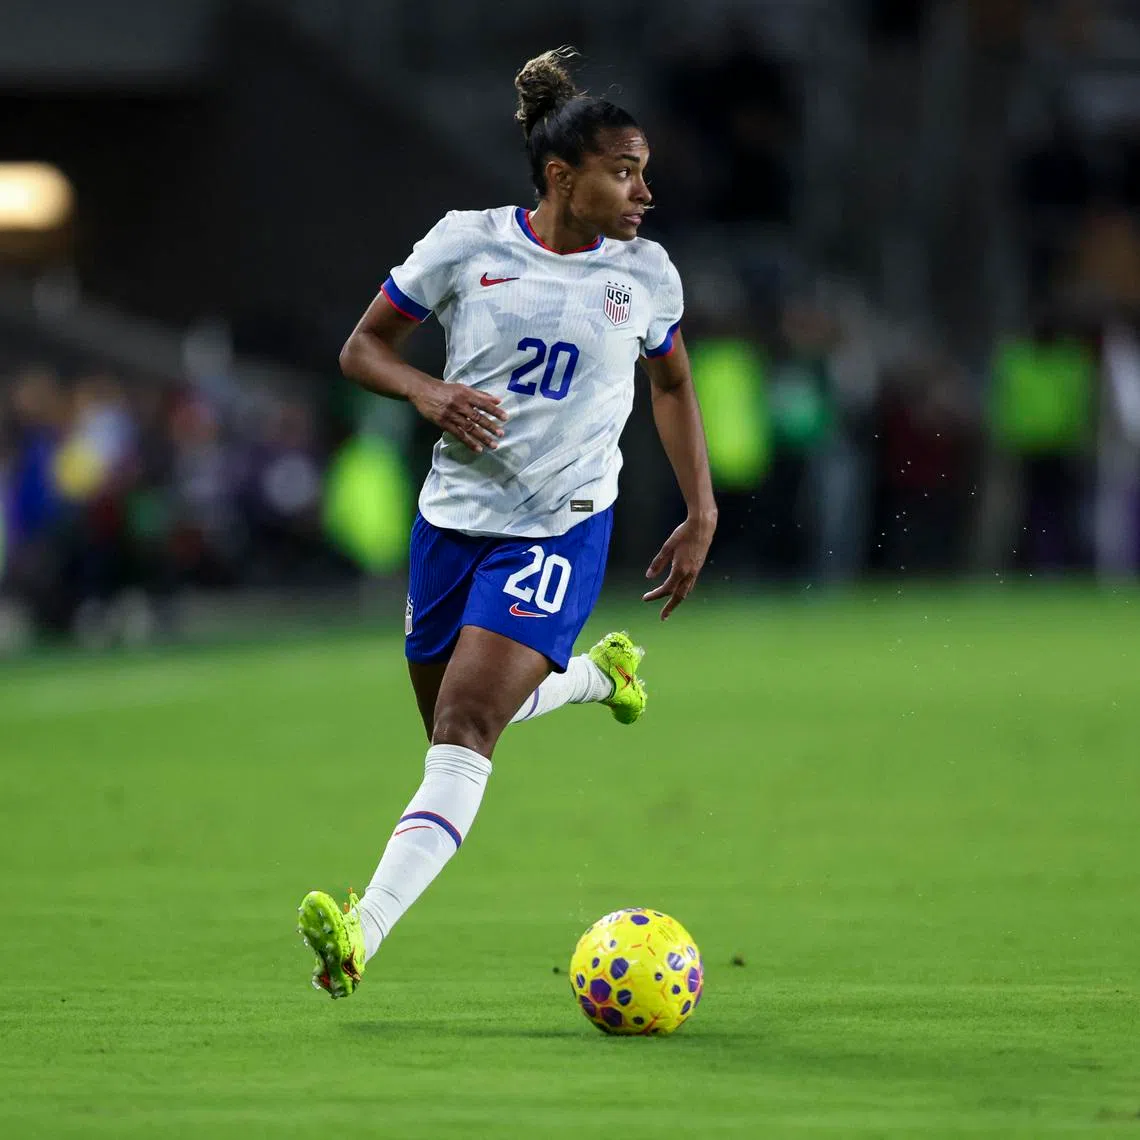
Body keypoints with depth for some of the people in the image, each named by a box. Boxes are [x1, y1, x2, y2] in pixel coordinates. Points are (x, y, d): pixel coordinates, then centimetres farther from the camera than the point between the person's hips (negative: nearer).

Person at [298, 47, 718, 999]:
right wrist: (428, 392, -16)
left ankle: (363, 935, -27)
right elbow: (363, 348, 5)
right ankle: (599, 671, 48)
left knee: (465, 725, -18)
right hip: (455, 515, 3)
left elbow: (673, 384, 18)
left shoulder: (646, 274, 0)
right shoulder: (465, 245, -5)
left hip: (562, 529, -2)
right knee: (454, 721, 17)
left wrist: (701, 517, 13)